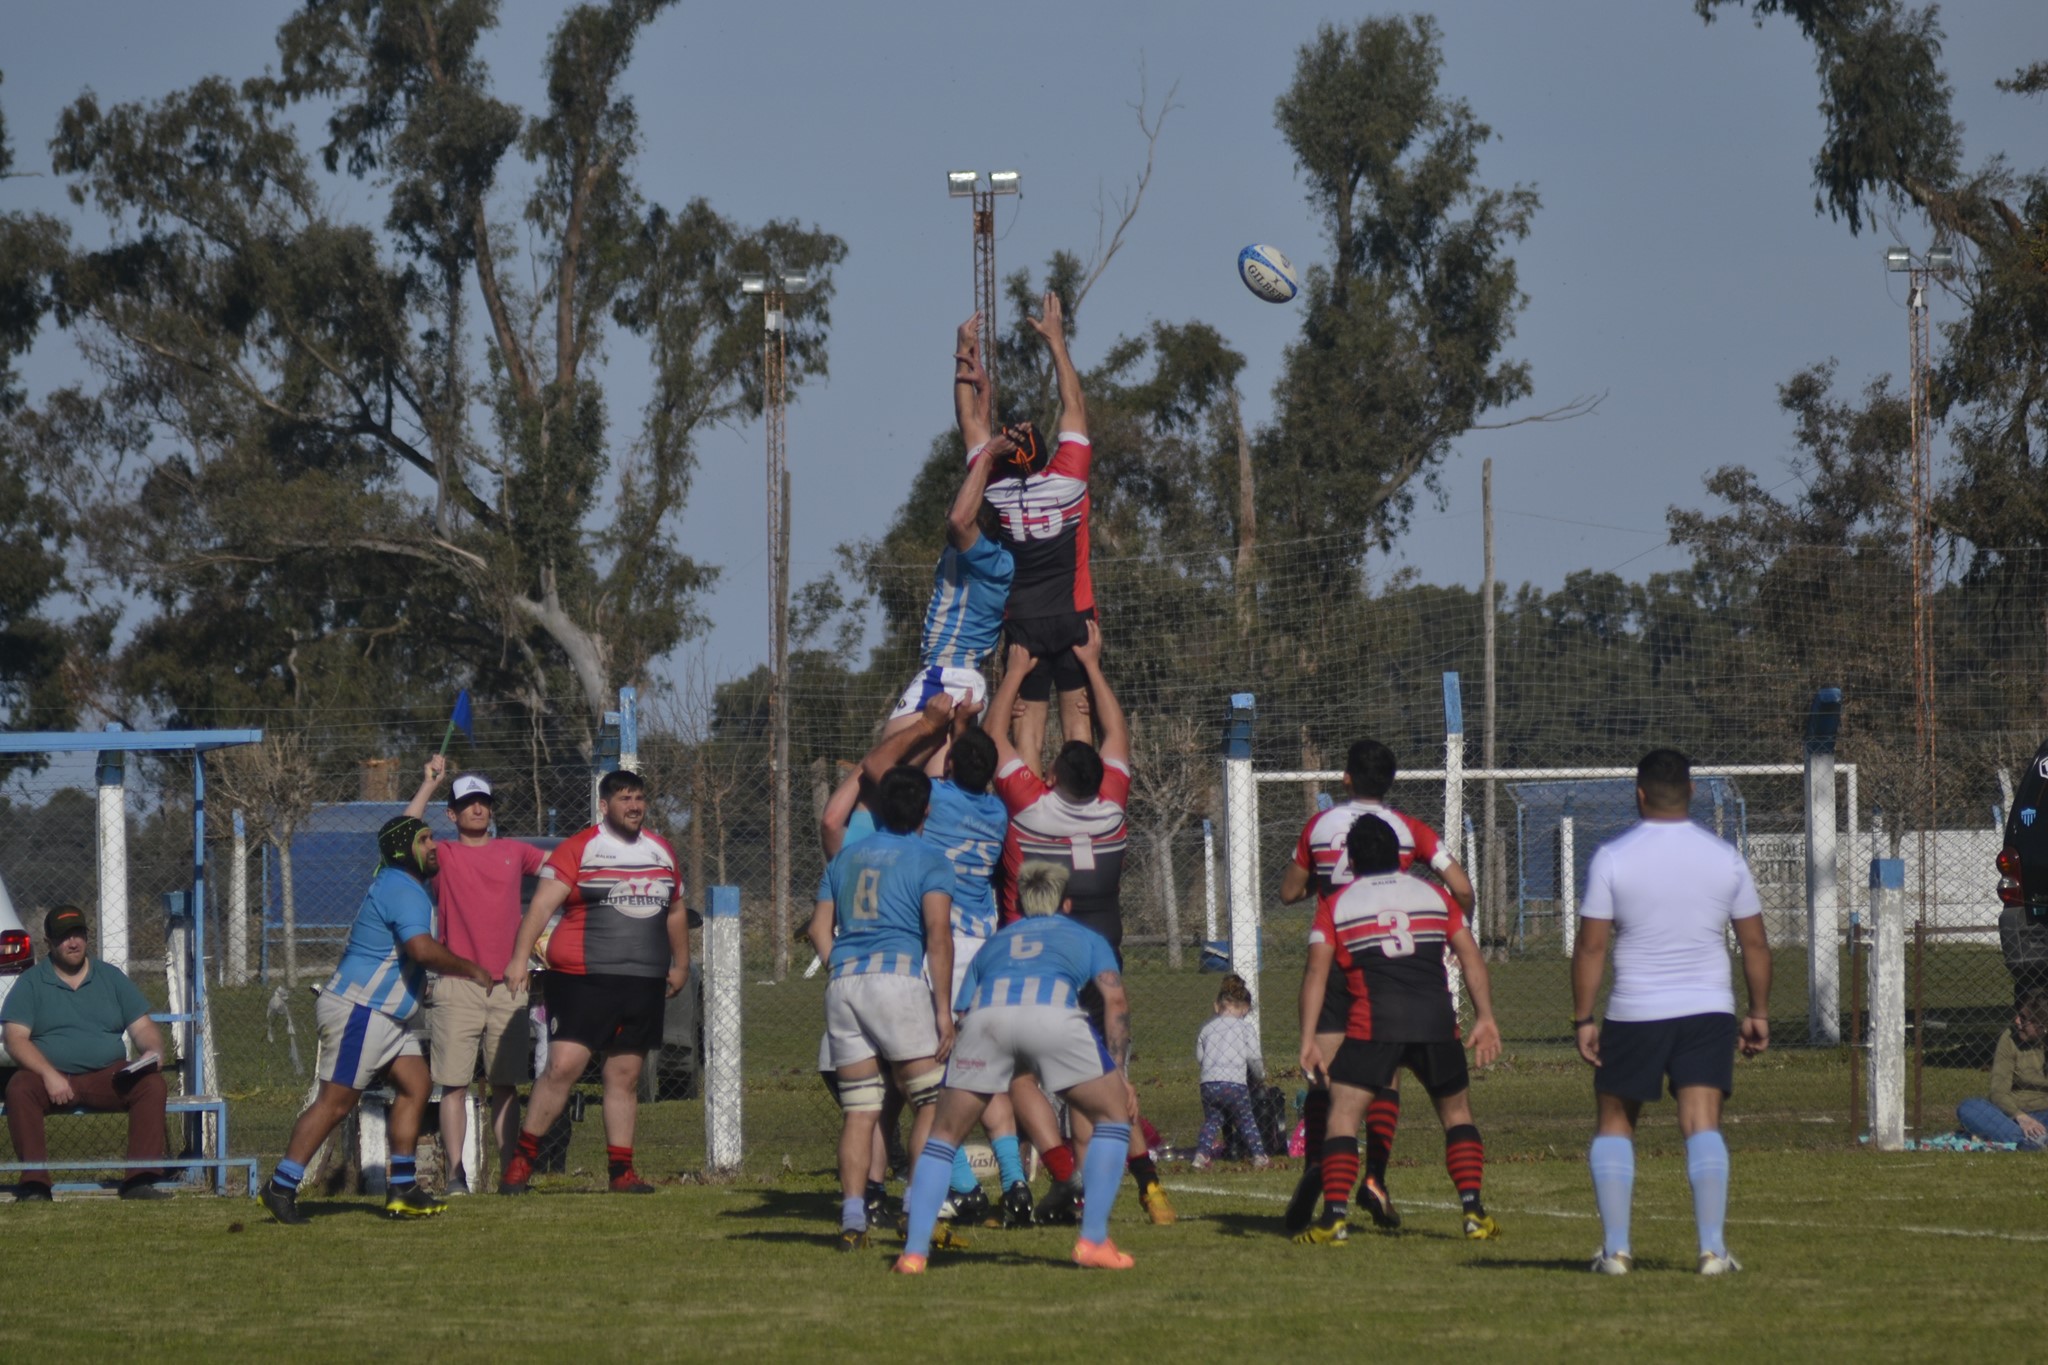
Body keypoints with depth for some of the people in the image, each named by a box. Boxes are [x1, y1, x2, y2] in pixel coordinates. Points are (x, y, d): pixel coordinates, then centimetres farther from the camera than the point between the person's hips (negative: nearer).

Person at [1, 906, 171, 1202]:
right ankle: (34, 1185, -36)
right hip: (49, 1077, -2)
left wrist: (152, 1051, -11)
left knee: (152, 1083, -26)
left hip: (109, 1076, 2)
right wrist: (49, 1075, -20)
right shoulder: (31, 983, 7)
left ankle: (140, 1181, -30)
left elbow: (143, 1028, 14)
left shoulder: (112, 977, 16)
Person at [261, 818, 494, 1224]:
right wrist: (471, 970, -18)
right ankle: (281, 1187, -6)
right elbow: (423, 950, -30)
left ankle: (403, 1190, 8)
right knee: (336, 1101, -9)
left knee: (416, 1085, 7)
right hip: (358, 1009, -11)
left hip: (386, 1015, 11)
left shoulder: (397, 885, 15)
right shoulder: (402, 890, -18)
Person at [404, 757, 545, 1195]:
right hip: (457, 986, -3)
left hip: (508, 985, 3)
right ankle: (455, 1175, -7)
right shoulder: (443, 856, 5)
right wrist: (428, 784, -10)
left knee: (506, 1086, 5)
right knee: (454, 1084, -7)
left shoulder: (514, 852, 15)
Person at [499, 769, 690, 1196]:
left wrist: (680, 964, 31)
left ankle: (620, 1170, 10)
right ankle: (521, 1159, -5)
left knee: (625, 1076, 6)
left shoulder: (661, 852, 15)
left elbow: (676, 912, 29)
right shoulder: (578, 850, -4)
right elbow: (542, 904, -13)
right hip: (583, 981, -5)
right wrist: (520, 957, -24)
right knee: (563, 1065, -13)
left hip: (645, 985, 5)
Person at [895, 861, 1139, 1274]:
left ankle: (914, 1251, 7)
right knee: (1114, 1113, 18)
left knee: (945, 1133, 19)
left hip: (986, 1012, 2)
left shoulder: (993, 944, 41)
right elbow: (1115, 999, 15)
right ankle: (1093, 1240, 10)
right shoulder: (1087, 938, 34)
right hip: (1053, 1007, -2)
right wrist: (1120, 1072, 14)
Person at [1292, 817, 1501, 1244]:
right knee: (1457, 1112, 18)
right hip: (1436, 1018, 2)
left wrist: (1309, 1039, 0)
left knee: (1343, 1113, 3)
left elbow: (1316, 972, 3)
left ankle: (1335, 1216, -11)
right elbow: (1472, 958, 12)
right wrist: (1485, 1018, 11)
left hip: (1374, 1023, -2)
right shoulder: (1433, 894, 19)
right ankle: (1473, 1212, 8)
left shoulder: (1336, 905, 13)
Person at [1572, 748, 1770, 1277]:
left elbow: (1590, 945, -6)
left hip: (1634, 1014, -1)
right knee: (1703, 1124, -3)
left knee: (1613, 1123, 13)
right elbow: (1755, 944, 7)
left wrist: (1583, 1020, -1)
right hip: (1708, 1012, 1)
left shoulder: (1612, 857, -5)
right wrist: (1759, 1014, 15)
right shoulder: (1725, 858, 3)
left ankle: (1615, 1248, 7)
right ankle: (1712, 1248, -15)